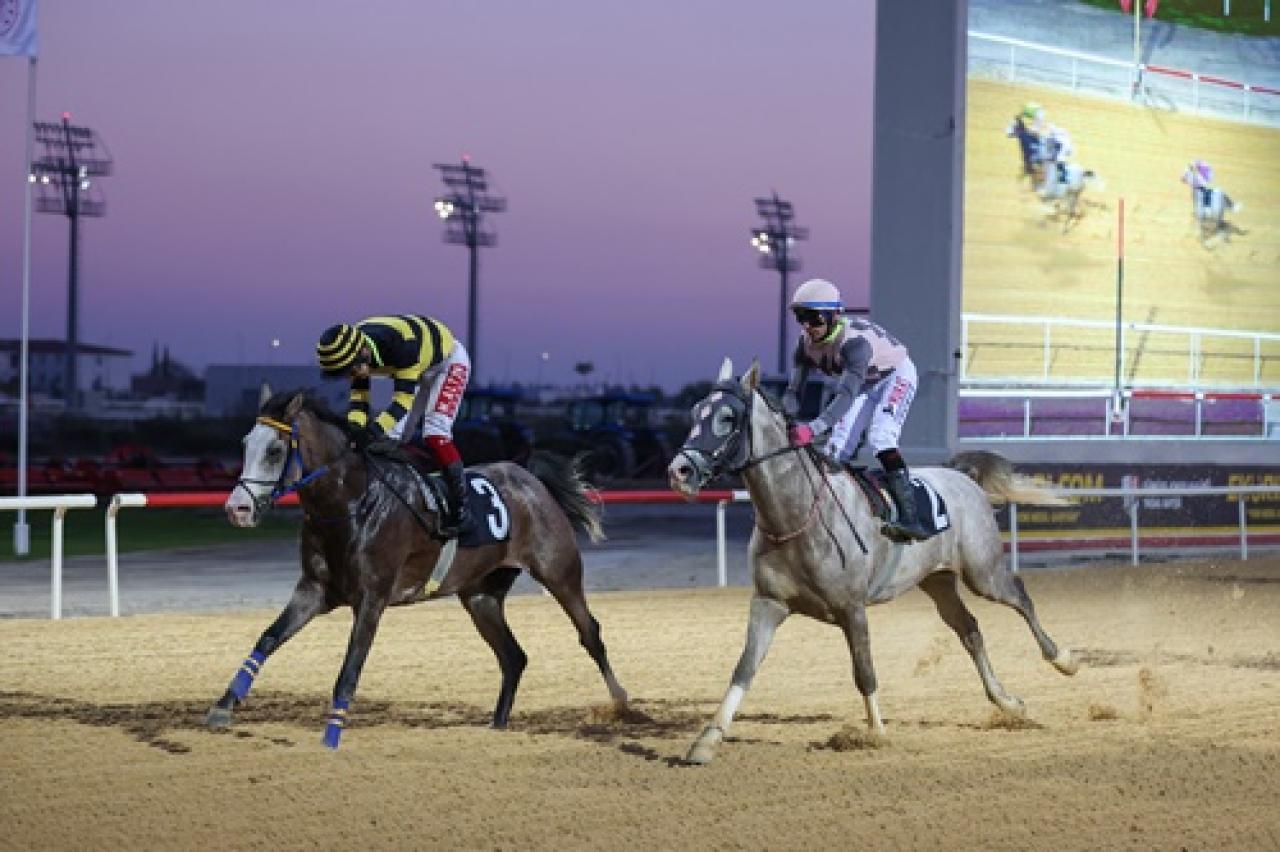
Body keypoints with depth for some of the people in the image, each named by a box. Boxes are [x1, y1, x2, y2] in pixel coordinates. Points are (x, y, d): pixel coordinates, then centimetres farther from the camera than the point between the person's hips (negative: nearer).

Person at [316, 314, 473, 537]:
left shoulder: (402, 344, -42)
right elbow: (359, 397, -16)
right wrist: (355, 430, -34)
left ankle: (460, 509, -20)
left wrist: (377, 428, -54)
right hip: (419, 369, 8)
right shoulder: (352, 348, -20)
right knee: (394, 437, 1)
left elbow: (404, 398, -42)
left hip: (449, 360, -8)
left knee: (434, 434, -22)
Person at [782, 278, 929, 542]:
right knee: (838, 447, -3)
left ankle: (910, 518, -37)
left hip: (896, 375, -7)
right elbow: (794, 391, -18)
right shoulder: (807, 345, -18)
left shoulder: (855, 341, -40)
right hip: (862, 385, 8)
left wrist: (814, 428, -63)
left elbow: (847, 396, -51)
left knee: (880, 436, -29)